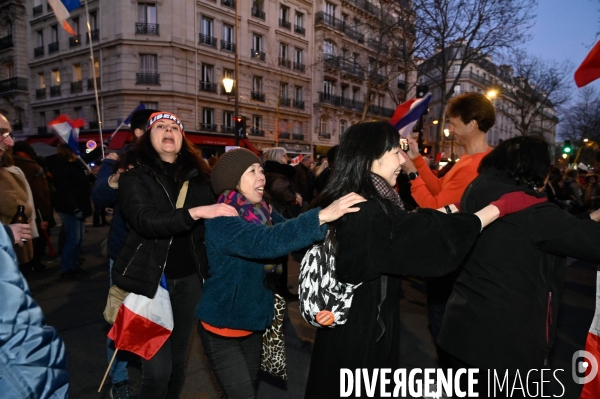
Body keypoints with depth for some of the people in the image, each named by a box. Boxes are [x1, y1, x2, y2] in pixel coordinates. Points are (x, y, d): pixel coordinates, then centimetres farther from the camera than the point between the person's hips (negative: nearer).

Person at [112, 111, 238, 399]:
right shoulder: (134, 175, -5)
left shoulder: (198, 176, 5)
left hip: (189, 277, 4)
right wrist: (196, 212, -32)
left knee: (178, 361, 16)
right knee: (157, 368, 0)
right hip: (150, 277, -3)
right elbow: (145, 221, -23)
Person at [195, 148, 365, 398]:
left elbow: (288, 233, -10)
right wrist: (322, 216, -49)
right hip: (223, 326, -7)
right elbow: (264, 242, -41)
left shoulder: (263, 212, 1)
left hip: (253, 321, 7)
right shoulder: (222, 220, -24)